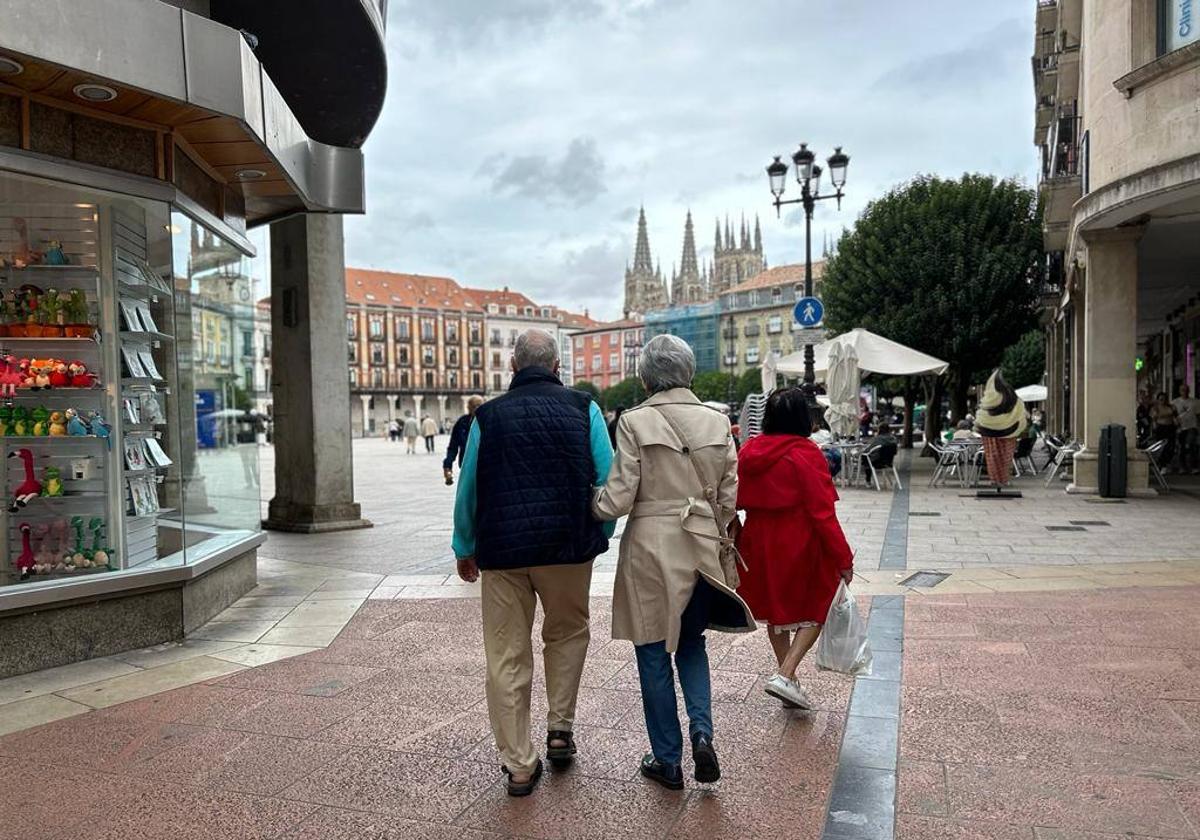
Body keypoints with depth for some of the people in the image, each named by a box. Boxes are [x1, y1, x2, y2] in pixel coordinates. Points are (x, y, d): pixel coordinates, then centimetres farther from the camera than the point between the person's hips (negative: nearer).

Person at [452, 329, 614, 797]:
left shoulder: (488, 416, 4)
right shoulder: (583, 409, 0)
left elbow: (467, 491, 8)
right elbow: (608, 480, -2)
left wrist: (464, 549, 19)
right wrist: (600, 533, 13)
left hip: (503, 549, 1)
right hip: (568, 546, 0)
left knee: (507, 658, 8)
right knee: (567, 634, 24)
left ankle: (519, 765, 14)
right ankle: (560, 728, 22)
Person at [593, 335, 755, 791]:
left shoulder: (635, 422, -12)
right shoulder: (717, 421, 0)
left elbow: (618, 499, -12)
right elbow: (728, 497, 5)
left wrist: (590, 504, 8)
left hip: (651, 548, -4)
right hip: (703, 548, 4)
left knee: (654, 654, 11)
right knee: (691, 641, 24)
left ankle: (668, 760, 21)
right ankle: (702, 731, 6)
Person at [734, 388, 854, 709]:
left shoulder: (748, 451, 0)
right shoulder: (806, 454, -16)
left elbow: (737, 500, 8)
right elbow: (822, 513, -16)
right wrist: (844, 558, -9)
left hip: (759, 545, 6)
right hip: (799, 547, -6)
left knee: (776, 610, 19)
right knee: (814, 612, 11)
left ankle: (788, 680, 29)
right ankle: (785, 676, -4)